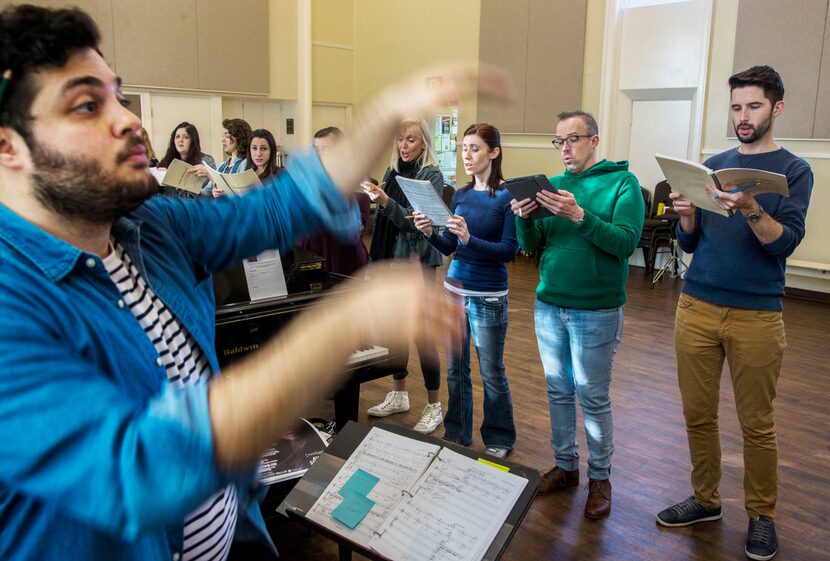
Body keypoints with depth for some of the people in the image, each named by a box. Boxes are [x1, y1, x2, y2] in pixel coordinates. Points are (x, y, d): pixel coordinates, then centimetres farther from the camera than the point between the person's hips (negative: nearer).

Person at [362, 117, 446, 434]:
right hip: (390, 260, 7)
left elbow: (415, 221, -19)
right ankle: (399, 396, 30)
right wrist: (375, 259, 15)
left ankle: (434, 407, 10)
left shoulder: (432, 175, -9)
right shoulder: (392, 171, 10)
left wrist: (384, 201, -31)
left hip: (417, 262, -7)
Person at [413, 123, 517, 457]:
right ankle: (457, 435, 29)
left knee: (491, 372, 6)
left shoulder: (507, 196, -10)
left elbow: (509, 250, -16)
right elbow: (449, 248, 8)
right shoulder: (460, 195, 7)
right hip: (454, 289, 6)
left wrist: (469, 239, -28)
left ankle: (499, 439, 25)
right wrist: (429, 233, -11)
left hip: (488, 297, -5)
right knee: (455, 367, 13)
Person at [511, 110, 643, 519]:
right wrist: (524, 219, -16)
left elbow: (626, 242, -18)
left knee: (593, 396, 4)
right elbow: (531, 246, 4)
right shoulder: (553, 184, 7)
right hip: (549, 305, 5)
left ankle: (600, 477, 22)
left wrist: (580, 216, -29)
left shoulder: (622, 183, -6)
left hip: (596, 311, -5)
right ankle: (564, 465, 30)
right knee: (558, 390, 14)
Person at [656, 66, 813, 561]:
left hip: (756, 316, -3)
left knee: (757, 425, 7)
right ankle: (706, 499, 26)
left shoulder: (794, 171, 1)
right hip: (697, 307, 3)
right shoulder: (713, 165, 10)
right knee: (698, 414, 10)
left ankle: (762, 515, 23)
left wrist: (750, 209, -28)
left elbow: (785, 243, -12)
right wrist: (687, 215, -12)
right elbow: (690, 243, 8)